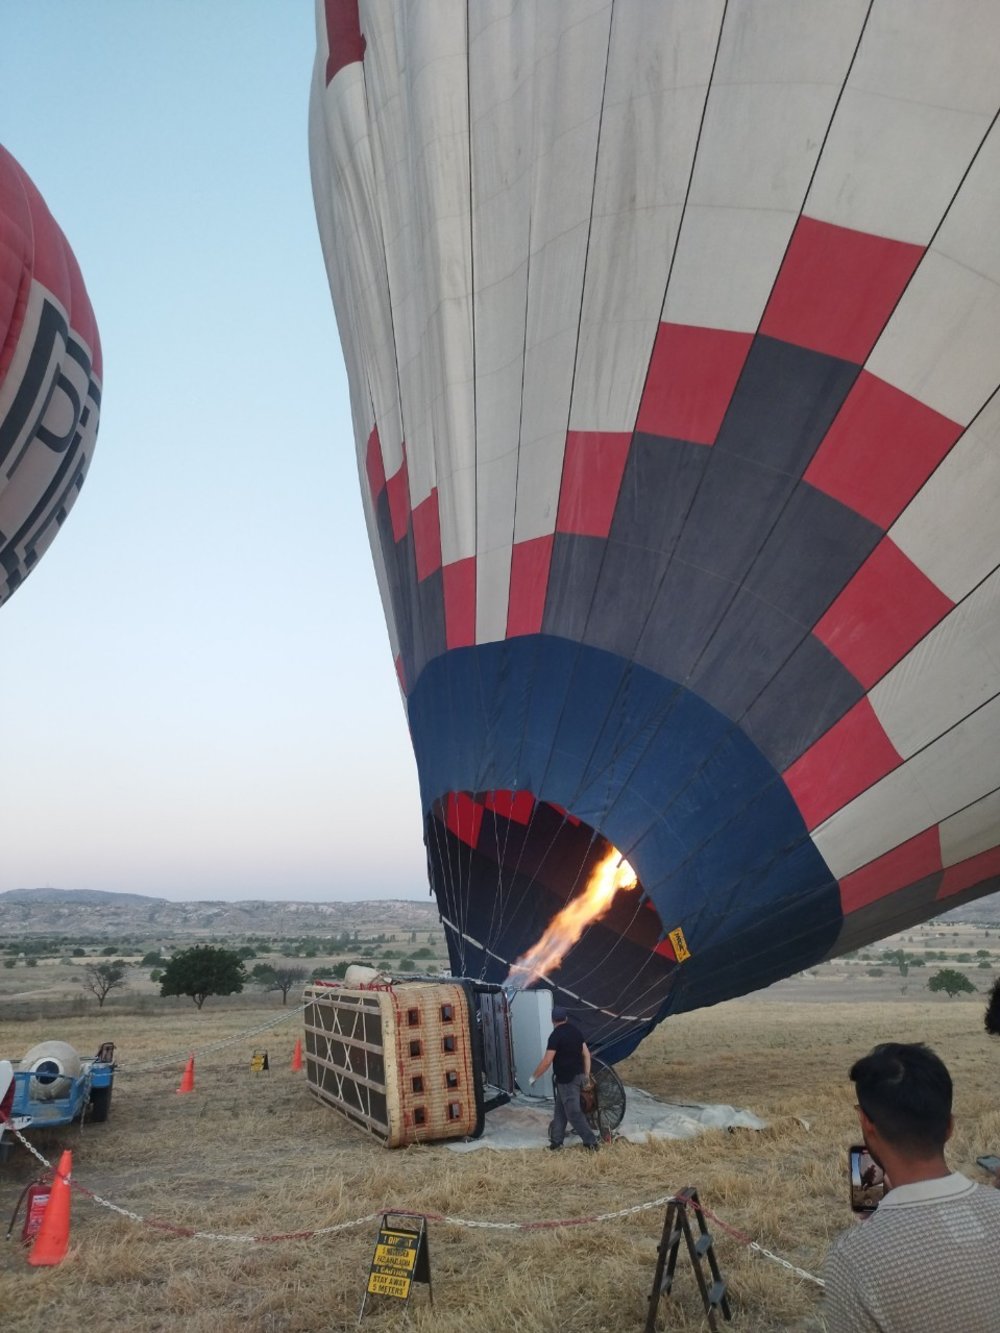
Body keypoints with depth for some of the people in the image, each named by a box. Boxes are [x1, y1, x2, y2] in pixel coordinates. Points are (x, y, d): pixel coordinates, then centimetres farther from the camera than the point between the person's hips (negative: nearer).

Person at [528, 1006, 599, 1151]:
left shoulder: (556, 1035, -16)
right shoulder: (576, 1030, 8)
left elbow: (547, 1061, -18)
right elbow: (586, 1054, 11)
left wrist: (534, 1077, -6)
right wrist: (586, 1074, 18)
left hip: (566, 1079, -8)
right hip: (578, 1075, 8)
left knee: (574, 1113, -1)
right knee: (560, 1110, 16)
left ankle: (591, 1142, 0)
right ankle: (556, 1140, 20)